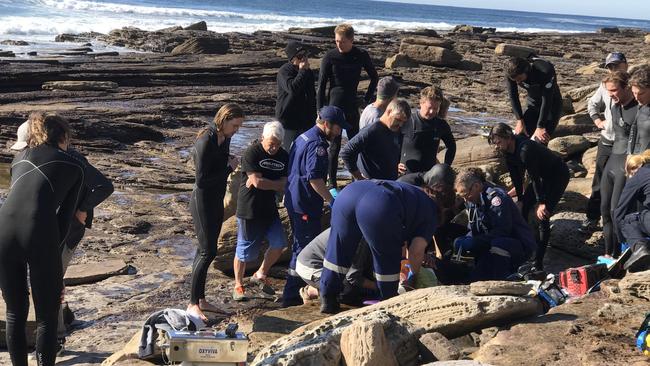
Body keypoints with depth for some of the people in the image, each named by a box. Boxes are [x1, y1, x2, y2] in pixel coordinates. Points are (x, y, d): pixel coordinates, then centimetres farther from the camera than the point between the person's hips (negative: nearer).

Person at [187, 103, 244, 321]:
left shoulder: (224, 138, 4)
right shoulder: (206, 142, -22)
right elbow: (202, 180, -23)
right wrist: (229, 168, -18)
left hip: (216, 201, 9)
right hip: (203, 202, -9)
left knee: (206, 250, 14)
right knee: (208, 252, -9)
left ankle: (201, 299, 23)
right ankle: (192, 304, -1)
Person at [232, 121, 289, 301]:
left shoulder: (283, 156, 4)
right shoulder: (252, 153, -14)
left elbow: (284, 184, -4)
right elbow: (257, 181, -23)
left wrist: (263, 183, -17)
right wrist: (277, 184, -10)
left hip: (269, 209, 6)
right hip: (249, 209, -6)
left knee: (279, 244, 2)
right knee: (244, 249, 3)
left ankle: (260, 275, 25)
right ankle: (238, 285, 20)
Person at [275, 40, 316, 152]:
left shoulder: (309, 72, 13)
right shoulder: (284, 71, -11)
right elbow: (292, 88, -30)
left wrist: (313, 115, 21)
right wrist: (302, 71, -22)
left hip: (306, 119, 7)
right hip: (289, 119, -7)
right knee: (290, 148, -7)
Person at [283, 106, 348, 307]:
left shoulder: (303, 137, 14)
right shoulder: (317, 144, -18)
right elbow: (314, 177, -25)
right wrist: (331, 200, -18)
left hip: (294, 201, 11)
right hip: (306, 205, -11)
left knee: (300, 245, 20)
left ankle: (292, 295, 30)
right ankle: (291, 296, 1)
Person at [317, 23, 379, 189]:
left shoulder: (361, 56, 1)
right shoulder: (330, 56, -6)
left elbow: (374, 78, 15)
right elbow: (321, 85, -6)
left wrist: (368, 99, 8)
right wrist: (320, 111, -10)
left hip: (352, 106, 3)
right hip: (333, 106, -3)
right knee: (335, 146, -3)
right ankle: (332, 184, 3)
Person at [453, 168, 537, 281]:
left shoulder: (496, 196, -20)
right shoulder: (471, 201, 7)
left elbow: (502, 231, -27)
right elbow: (473, 230, 10)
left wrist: (473, 242, -30)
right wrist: (465, 240, -12)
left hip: (520, 245, -9)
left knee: (497, 245, -37)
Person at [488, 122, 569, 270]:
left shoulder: (525, 150, -35)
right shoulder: (508, 151, -8)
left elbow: (534, 177, -30)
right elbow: (516, 176, 0)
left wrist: (541, 203, -24)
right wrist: (520, 199, 0)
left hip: (558, 175, -9)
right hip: (542, 176, 9)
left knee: (542, 215, -16)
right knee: (522, 208, 4)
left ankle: (538, 262, -15)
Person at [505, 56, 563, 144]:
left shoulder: (546, 71, -35)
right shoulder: (511, 73, -22)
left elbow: (547, 100, -31)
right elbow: (513, 97, -11)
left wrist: (540, 127, -28)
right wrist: (520, 120, -17)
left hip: (551, 104, -5)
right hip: (532, 103, 5)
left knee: (541, 139, -18)